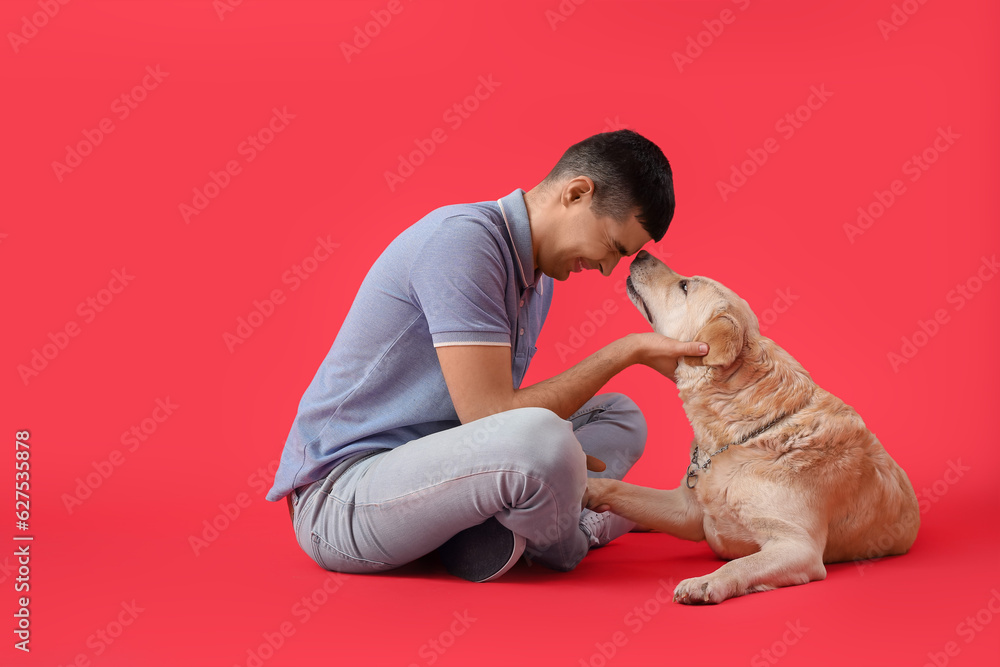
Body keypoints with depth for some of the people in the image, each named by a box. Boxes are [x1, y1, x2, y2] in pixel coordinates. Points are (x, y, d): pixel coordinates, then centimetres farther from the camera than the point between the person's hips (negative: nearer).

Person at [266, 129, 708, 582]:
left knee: (619, 415, 14)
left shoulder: (536, 274, 10)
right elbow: (489, 416, -25)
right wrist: (626, 351, -16)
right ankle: (568, 544, -2)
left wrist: (560, 461, -6)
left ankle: (494, 534, -10)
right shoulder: (461, 238, -20)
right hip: (339, 494, -10)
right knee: (539, 437, -36)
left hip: (430, 469, 10)